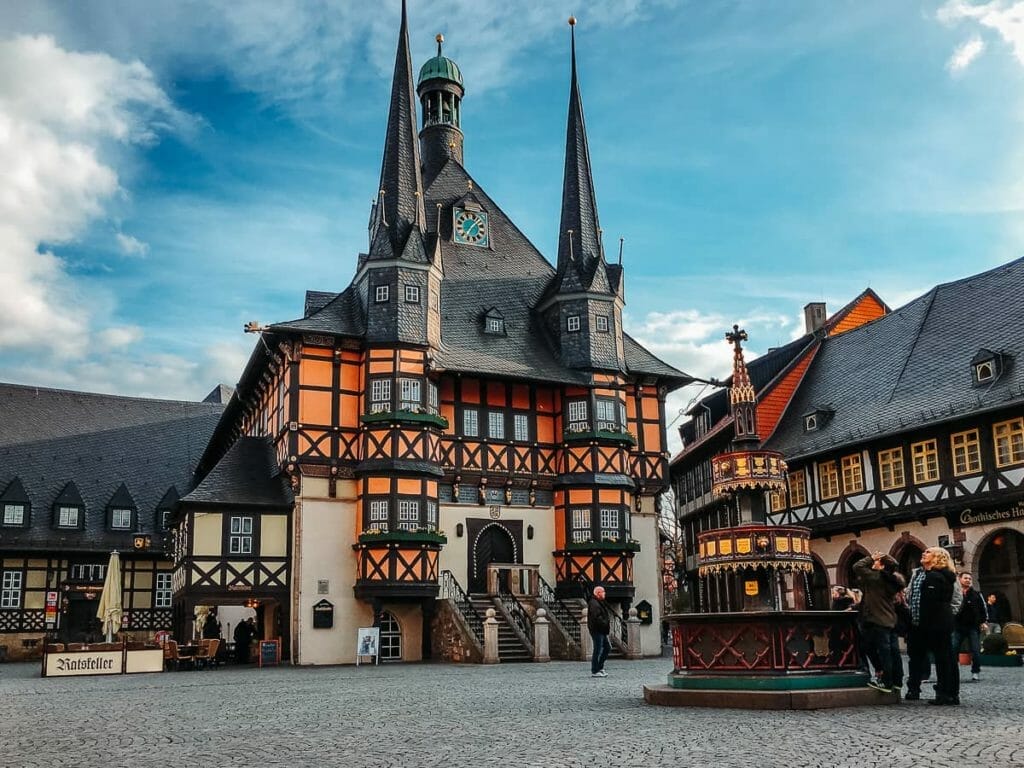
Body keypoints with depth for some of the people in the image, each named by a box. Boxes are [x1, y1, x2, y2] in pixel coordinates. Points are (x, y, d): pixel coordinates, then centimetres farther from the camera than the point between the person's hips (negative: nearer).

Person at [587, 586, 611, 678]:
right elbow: (596, 618, -26)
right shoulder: (594, 604, -17)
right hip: (597, 631, -11)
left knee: (607, 648, 14)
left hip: (602, 631, 11)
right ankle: (594, 672, 0)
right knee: (598, 650, -6)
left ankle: (599, 667, 21)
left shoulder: (600, 603, 19)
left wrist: (608, 620, 8)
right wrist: (606, 623, -20)